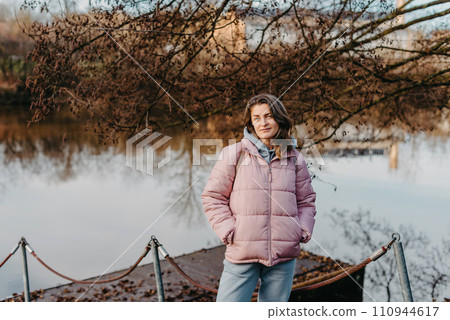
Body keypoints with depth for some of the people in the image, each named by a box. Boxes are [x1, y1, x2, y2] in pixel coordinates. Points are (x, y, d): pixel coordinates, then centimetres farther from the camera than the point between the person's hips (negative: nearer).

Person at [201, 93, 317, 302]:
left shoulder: (294, 158, 10)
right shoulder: (234, 153, 1)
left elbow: (306, 201, 19)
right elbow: (212, 197, 3)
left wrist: (303, 231, 4)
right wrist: (228, 231, -7)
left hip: (284, 256, 3)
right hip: (242, 254, -2)